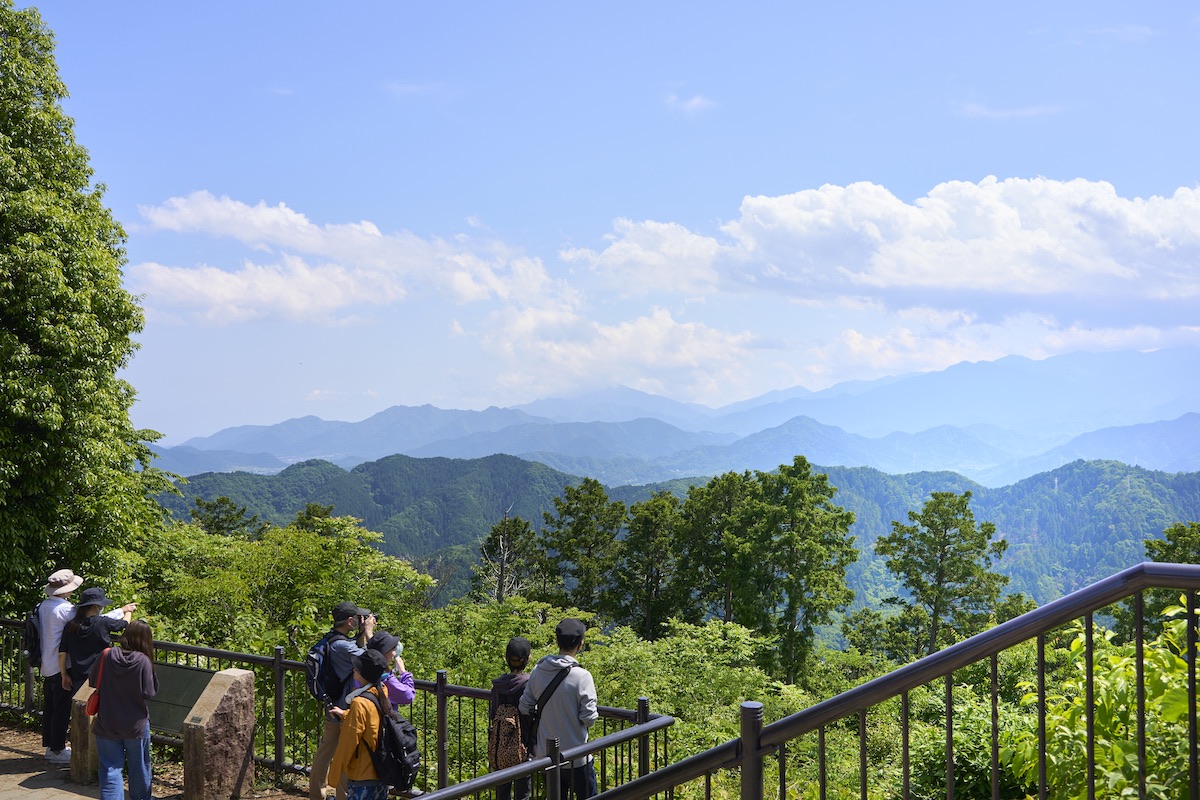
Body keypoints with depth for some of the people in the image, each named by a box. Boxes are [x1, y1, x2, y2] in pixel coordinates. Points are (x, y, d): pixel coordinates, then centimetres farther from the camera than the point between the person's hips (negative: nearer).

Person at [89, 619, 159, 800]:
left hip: (107, 724, 1)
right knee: (139, 769, 18)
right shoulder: (143, 661, -18)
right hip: (136, 724, -1)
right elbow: (150, 691, -16)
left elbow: (92, 681, 2)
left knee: (110, 769, 6)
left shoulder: (106, 656, -10)